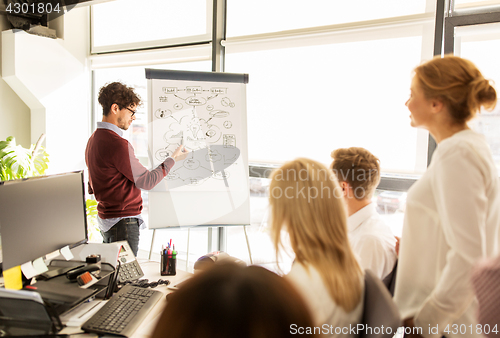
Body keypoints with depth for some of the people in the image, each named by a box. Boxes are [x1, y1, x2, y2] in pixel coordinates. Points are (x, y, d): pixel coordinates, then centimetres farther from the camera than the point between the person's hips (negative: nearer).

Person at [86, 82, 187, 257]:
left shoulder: (94, 138, 10)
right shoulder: (117, 144, -21)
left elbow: (92, 188, 17)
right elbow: (147, 181, -15)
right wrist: (173, 159, -5)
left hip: (105, 219, 10)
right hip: (122, 222, -10)